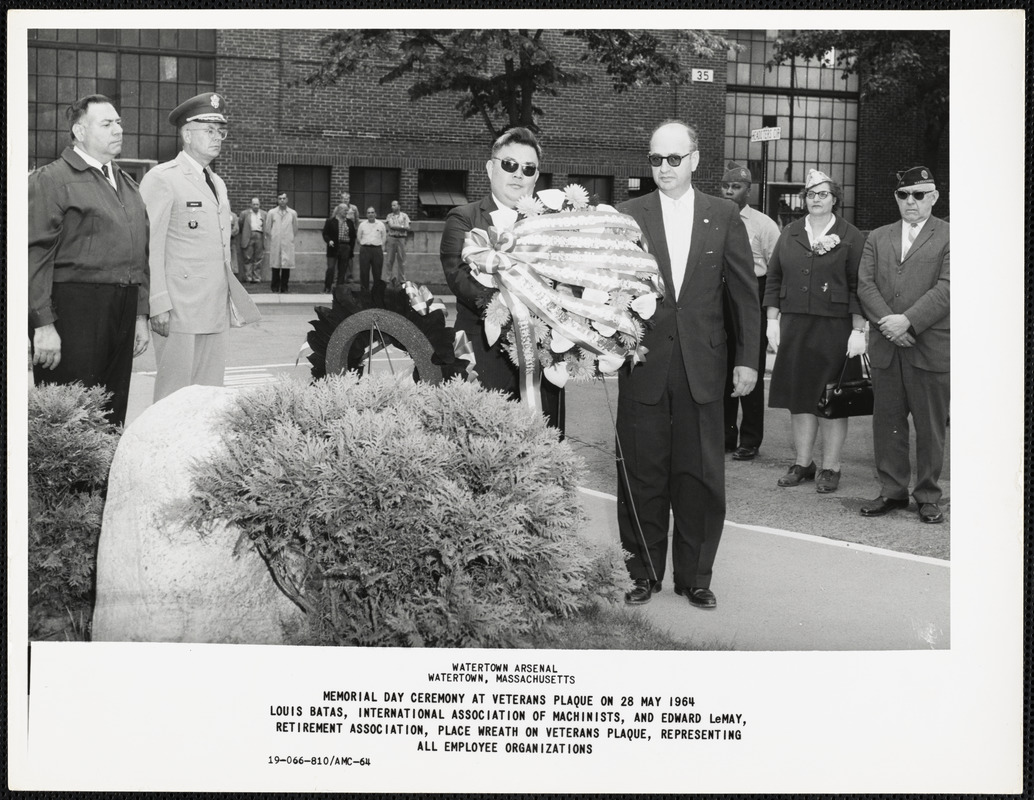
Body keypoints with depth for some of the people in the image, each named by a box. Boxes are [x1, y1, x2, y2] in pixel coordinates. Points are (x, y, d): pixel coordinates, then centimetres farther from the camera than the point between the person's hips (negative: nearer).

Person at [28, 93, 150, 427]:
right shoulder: (51, 179, -5)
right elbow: (36, 256, -11)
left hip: (123, 311, 7)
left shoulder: (128, 185, 19)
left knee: (112, 416, 10)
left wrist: (140, 315, 17)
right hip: (73, 310, -7)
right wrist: (44, 324, -17)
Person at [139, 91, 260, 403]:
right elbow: (150, 247, -11)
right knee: (174, 393, -4)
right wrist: (159, 304, -17)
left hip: (217, 311, 7)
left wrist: (232, 299, 15)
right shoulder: (161, 179, -5)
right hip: (179, 310, -7)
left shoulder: (218, 184, 20)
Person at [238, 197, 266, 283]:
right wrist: (243, 236, 8)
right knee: (248, 258, -2)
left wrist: (265, 236, 7)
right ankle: (248, 277, 1)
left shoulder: (264, 214, 14)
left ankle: (257, 277, 7)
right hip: (249, 237, -1)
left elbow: (266, 227, 16)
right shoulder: (245, 213, 9)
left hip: (259, 237, 2)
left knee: (258, 259, 3)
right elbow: (241, 225, 11)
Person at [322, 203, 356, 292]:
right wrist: (329, 240, -18)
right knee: (331, 268, -8)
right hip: (333, 247, -3)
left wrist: (350, 246, 2)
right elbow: (325, 234, 0)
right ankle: (327, 287, 0)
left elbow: (353, 236, 14)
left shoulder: (349, 222, 12)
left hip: (345, 248, 4)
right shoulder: (330, 221, 1)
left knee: (342, 270, 3)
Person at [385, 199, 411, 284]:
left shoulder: (404, 216, 9)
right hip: (391, 238, 1)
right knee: (390, 260, -3)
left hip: (401, 239, -1)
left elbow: (407, 228, -1)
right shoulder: (390, 216, 11)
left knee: (401, 260, -1)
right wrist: (401, 227, -7)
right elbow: (391, 225, -5)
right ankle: (392, 277, 4)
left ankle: (402, 280, 3)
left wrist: (395, 226, -9)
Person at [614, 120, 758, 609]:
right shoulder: (627, 216, 2)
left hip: (702, 368, 1)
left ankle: (694, 576, 18)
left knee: (700, 477, 5)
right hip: (643, 365, 0)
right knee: (642, 476, 6)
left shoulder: (724, 216, 5)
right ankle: (643, 572, 19)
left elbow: (744, 291, 6)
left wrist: (747, 359, 3)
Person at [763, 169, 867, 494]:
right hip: (794, 326, 4)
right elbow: (774, 278, 12)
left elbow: (858, 286, -3)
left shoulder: (850, 237, 1)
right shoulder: (789, 234, 11)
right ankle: (802, 463, 17)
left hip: (835, 328, -3)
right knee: (798, 397, 7)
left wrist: (858, 330, -9)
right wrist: (773, 321, 5)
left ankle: (830, 467, 9)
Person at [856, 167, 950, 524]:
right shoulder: (877, 238, 15)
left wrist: (908, 321, -17)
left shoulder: (948, 237, 1)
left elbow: (946, 288, -9)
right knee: (887, 422, 8)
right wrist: (886, 321, -11)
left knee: (930, 426, 3)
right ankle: (892, 491, 18)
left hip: (930, 346, -4)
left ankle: (928, 496, 13)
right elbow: (865, 285, 5)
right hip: (886, 347, 4)